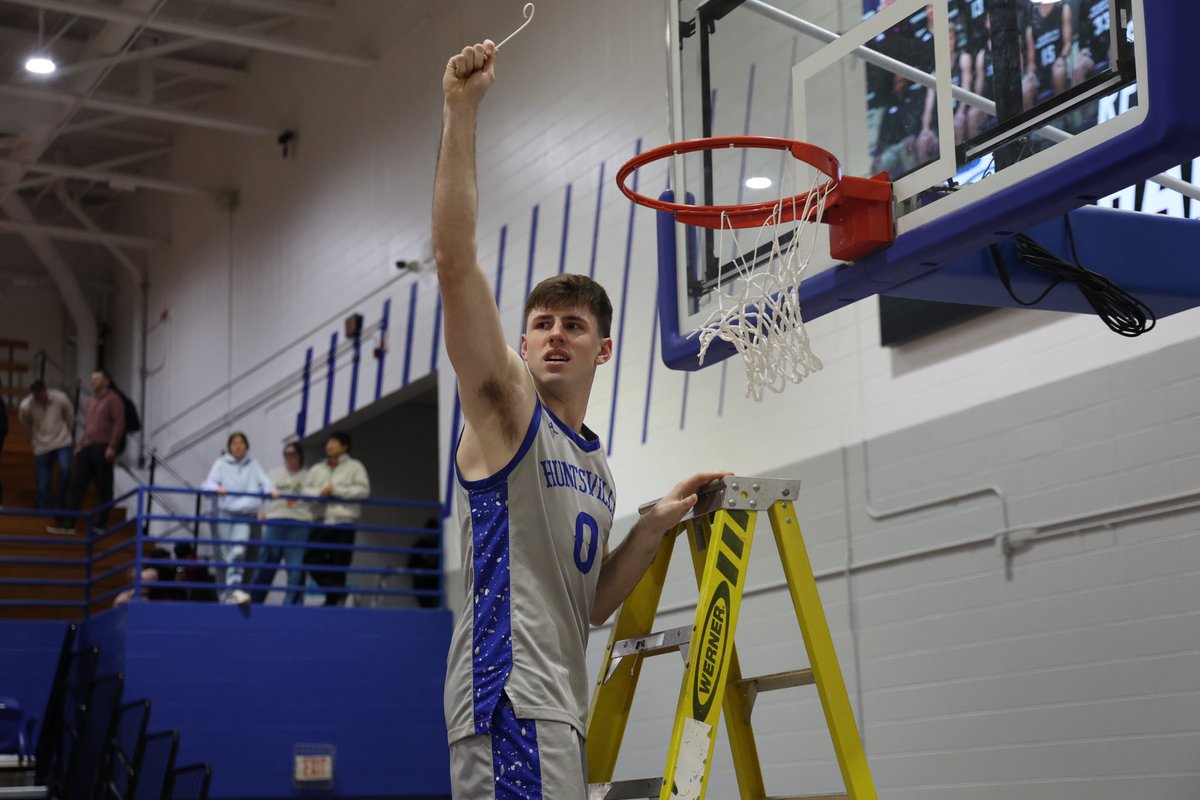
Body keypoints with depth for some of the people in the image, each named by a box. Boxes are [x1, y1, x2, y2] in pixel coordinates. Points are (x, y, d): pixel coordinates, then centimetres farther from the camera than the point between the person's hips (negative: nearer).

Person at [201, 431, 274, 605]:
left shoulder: (253, 464, 14)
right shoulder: (221, 464, 9)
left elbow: (263, 480, 4)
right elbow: (209, 482, -1)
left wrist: (270, 489, -19)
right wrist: (217, 488, -24)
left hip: (245, 514, 0)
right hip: (224, 513, 0)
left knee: (238, 551, -16)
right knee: (225, 553, -1)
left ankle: (234, 588, -23)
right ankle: (226, 591, 8)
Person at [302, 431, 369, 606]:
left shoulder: (355, 467, 7)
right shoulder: (317, 469, 19)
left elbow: (363, 490, -6)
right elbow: (305, 491, 10)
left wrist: (336, 490, -9)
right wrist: (320, 493, -10)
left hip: (344, 523, -4)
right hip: (321, 522, 4)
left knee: (338, 564, -4)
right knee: (312, 559, -7)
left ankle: (334, 599, 5)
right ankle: (337, 592, 4)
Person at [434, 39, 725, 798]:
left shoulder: (597, 467, 22)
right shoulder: (505, 409, 2)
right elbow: (454, 258, -10)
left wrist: (656, 526, 14)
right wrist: (462, 113, -13)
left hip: (559, 704, 8)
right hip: (510, 695, -8)